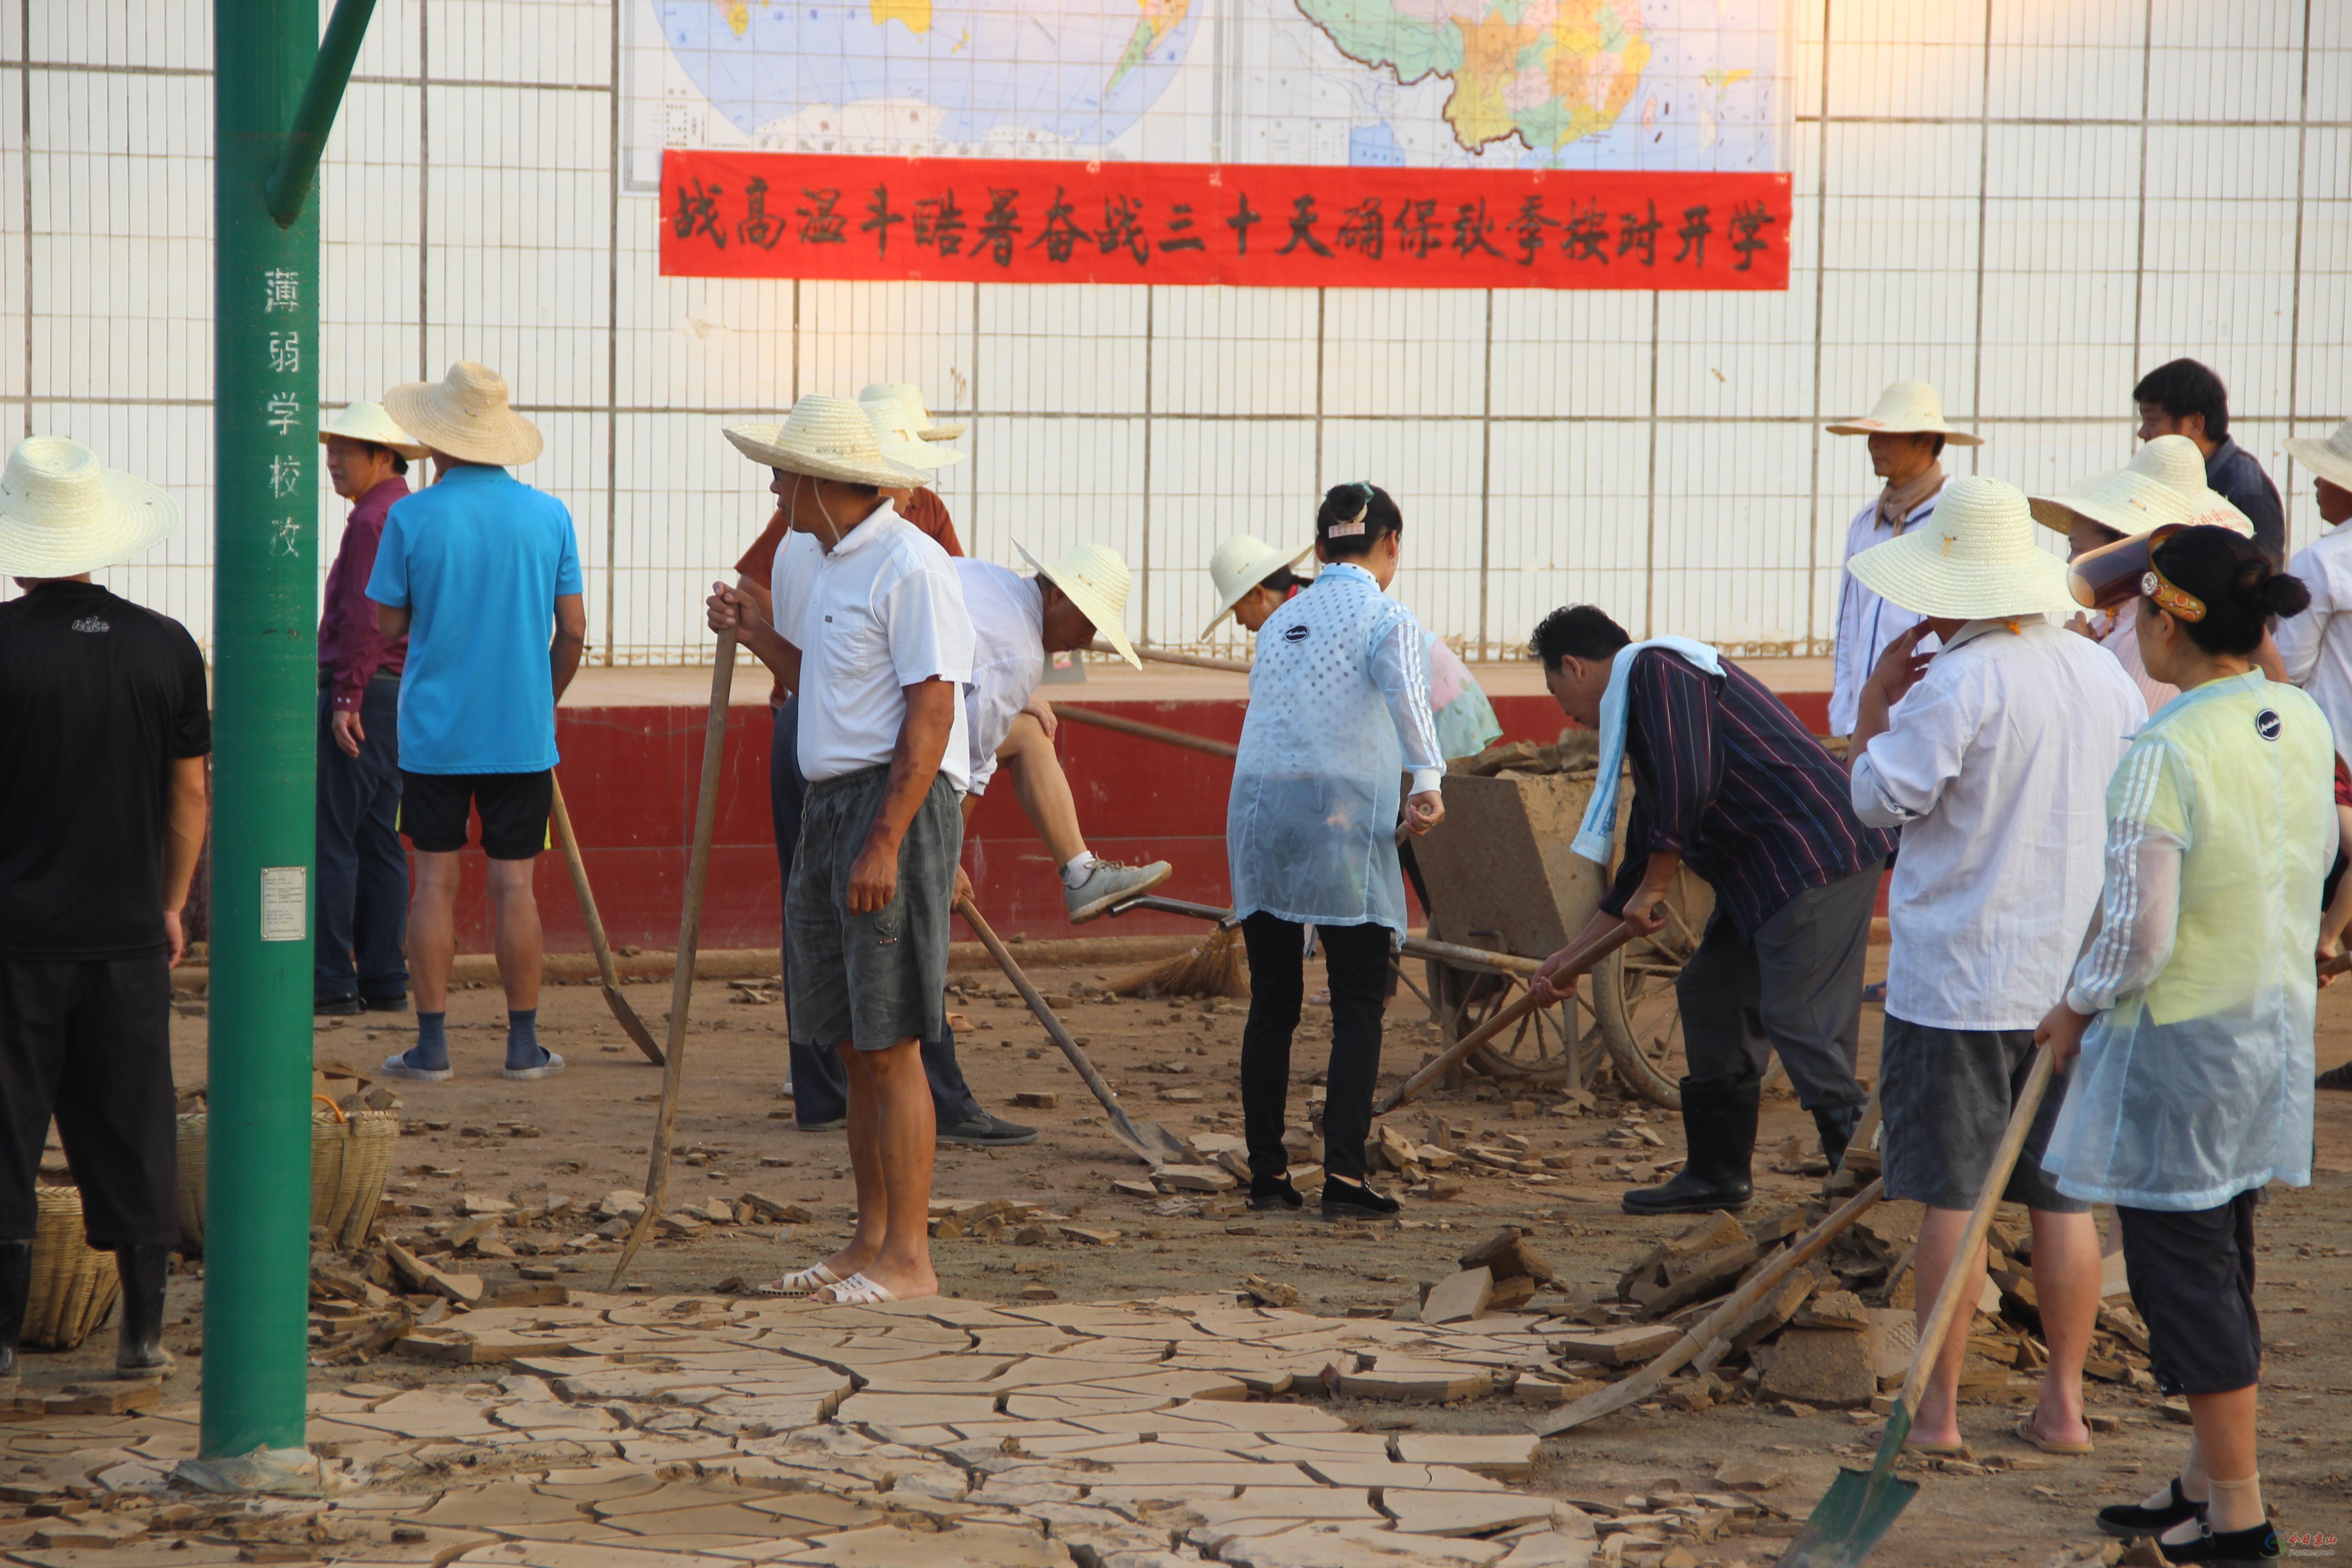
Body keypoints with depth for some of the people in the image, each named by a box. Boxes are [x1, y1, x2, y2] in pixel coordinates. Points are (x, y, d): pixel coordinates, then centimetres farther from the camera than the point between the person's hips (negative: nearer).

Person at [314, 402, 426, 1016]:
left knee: (331, 836, -8)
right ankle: (385, 980, 9)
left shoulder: (373, 519, -13)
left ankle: (333, 980, -10)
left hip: (363, 693, -10)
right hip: (403, 689, 10)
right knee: (379, 839, 10)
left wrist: (347, 700, -20)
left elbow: (365, 617, -20)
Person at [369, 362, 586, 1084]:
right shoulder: (549, 516, -1)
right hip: (522, 733, 1)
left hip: (434, 730, -1)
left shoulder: (412, 517, -7)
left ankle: (432, 1044, 5)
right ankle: (524, 1045, 8)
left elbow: (387, 625, -1)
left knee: (436, 881, 5)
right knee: (514, 884, 5)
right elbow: (572, 631, 1)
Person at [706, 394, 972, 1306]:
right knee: (852, 1043, 10)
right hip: (832, 804, 10)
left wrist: (885, 842, -22)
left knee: (889, 1043, -9)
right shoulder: (830, 565, 17)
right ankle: (870, 1243, 16)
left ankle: (909, 1258, -6)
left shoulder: (909, 566, -13)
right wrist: (756, 637, 14)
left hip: (896, 804, -10)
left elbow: (930, 712, -18)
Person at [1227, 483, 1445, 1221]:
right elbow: (1404, 687, -21)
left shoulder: (1278, 624, 19)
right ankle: (1344, 1175, -7)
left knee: (1272, 1003, 10)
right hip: (1341, 813, -5)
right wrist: (1427, 781, -29)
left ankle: (1268, 1173, 10)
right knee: (1358, 1006, 1)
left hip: (1257, 804, 5)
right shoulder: (1387, 619, 0)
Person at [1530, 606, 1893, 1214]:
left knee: (1800, 1020, -16)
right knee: (1711, 993, 17)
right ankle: (1717, 1175, 25)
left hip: (1815, 856, -11)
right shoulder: (1637, 700, 27)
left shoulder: (1657, 670, -5)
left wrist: (1652, 889, -7)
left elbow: (1686, 787, -20)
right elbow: (1645, 856, 32)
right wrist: (1573, 953, 35)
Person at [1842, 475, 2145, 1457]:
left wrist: (1877, 699, 3)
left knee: (1951, 1194, 0)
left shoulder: (1957, 683, -16)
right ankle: (2064, 1404, 14)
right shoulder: (2105, 676, 6)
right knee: (2062, 1194, 11)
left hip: (1959, 976, -6)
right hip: (2074, 974, 6)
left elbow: (1881, 799, -10)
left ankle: (1936, 1409, 4)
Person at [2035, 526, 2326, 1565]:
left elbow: (2140, 935, -24)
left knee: (2184, 1273, 2)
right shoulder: (2302, 723, 0)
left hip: (2178, 1040, -8)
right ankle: (2207, 1480, 29)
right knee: (2221, 1262, 19)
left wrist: (2077, 1009, -7)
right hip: (2278, 1015, 8)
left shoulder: (2165, 754, -24)